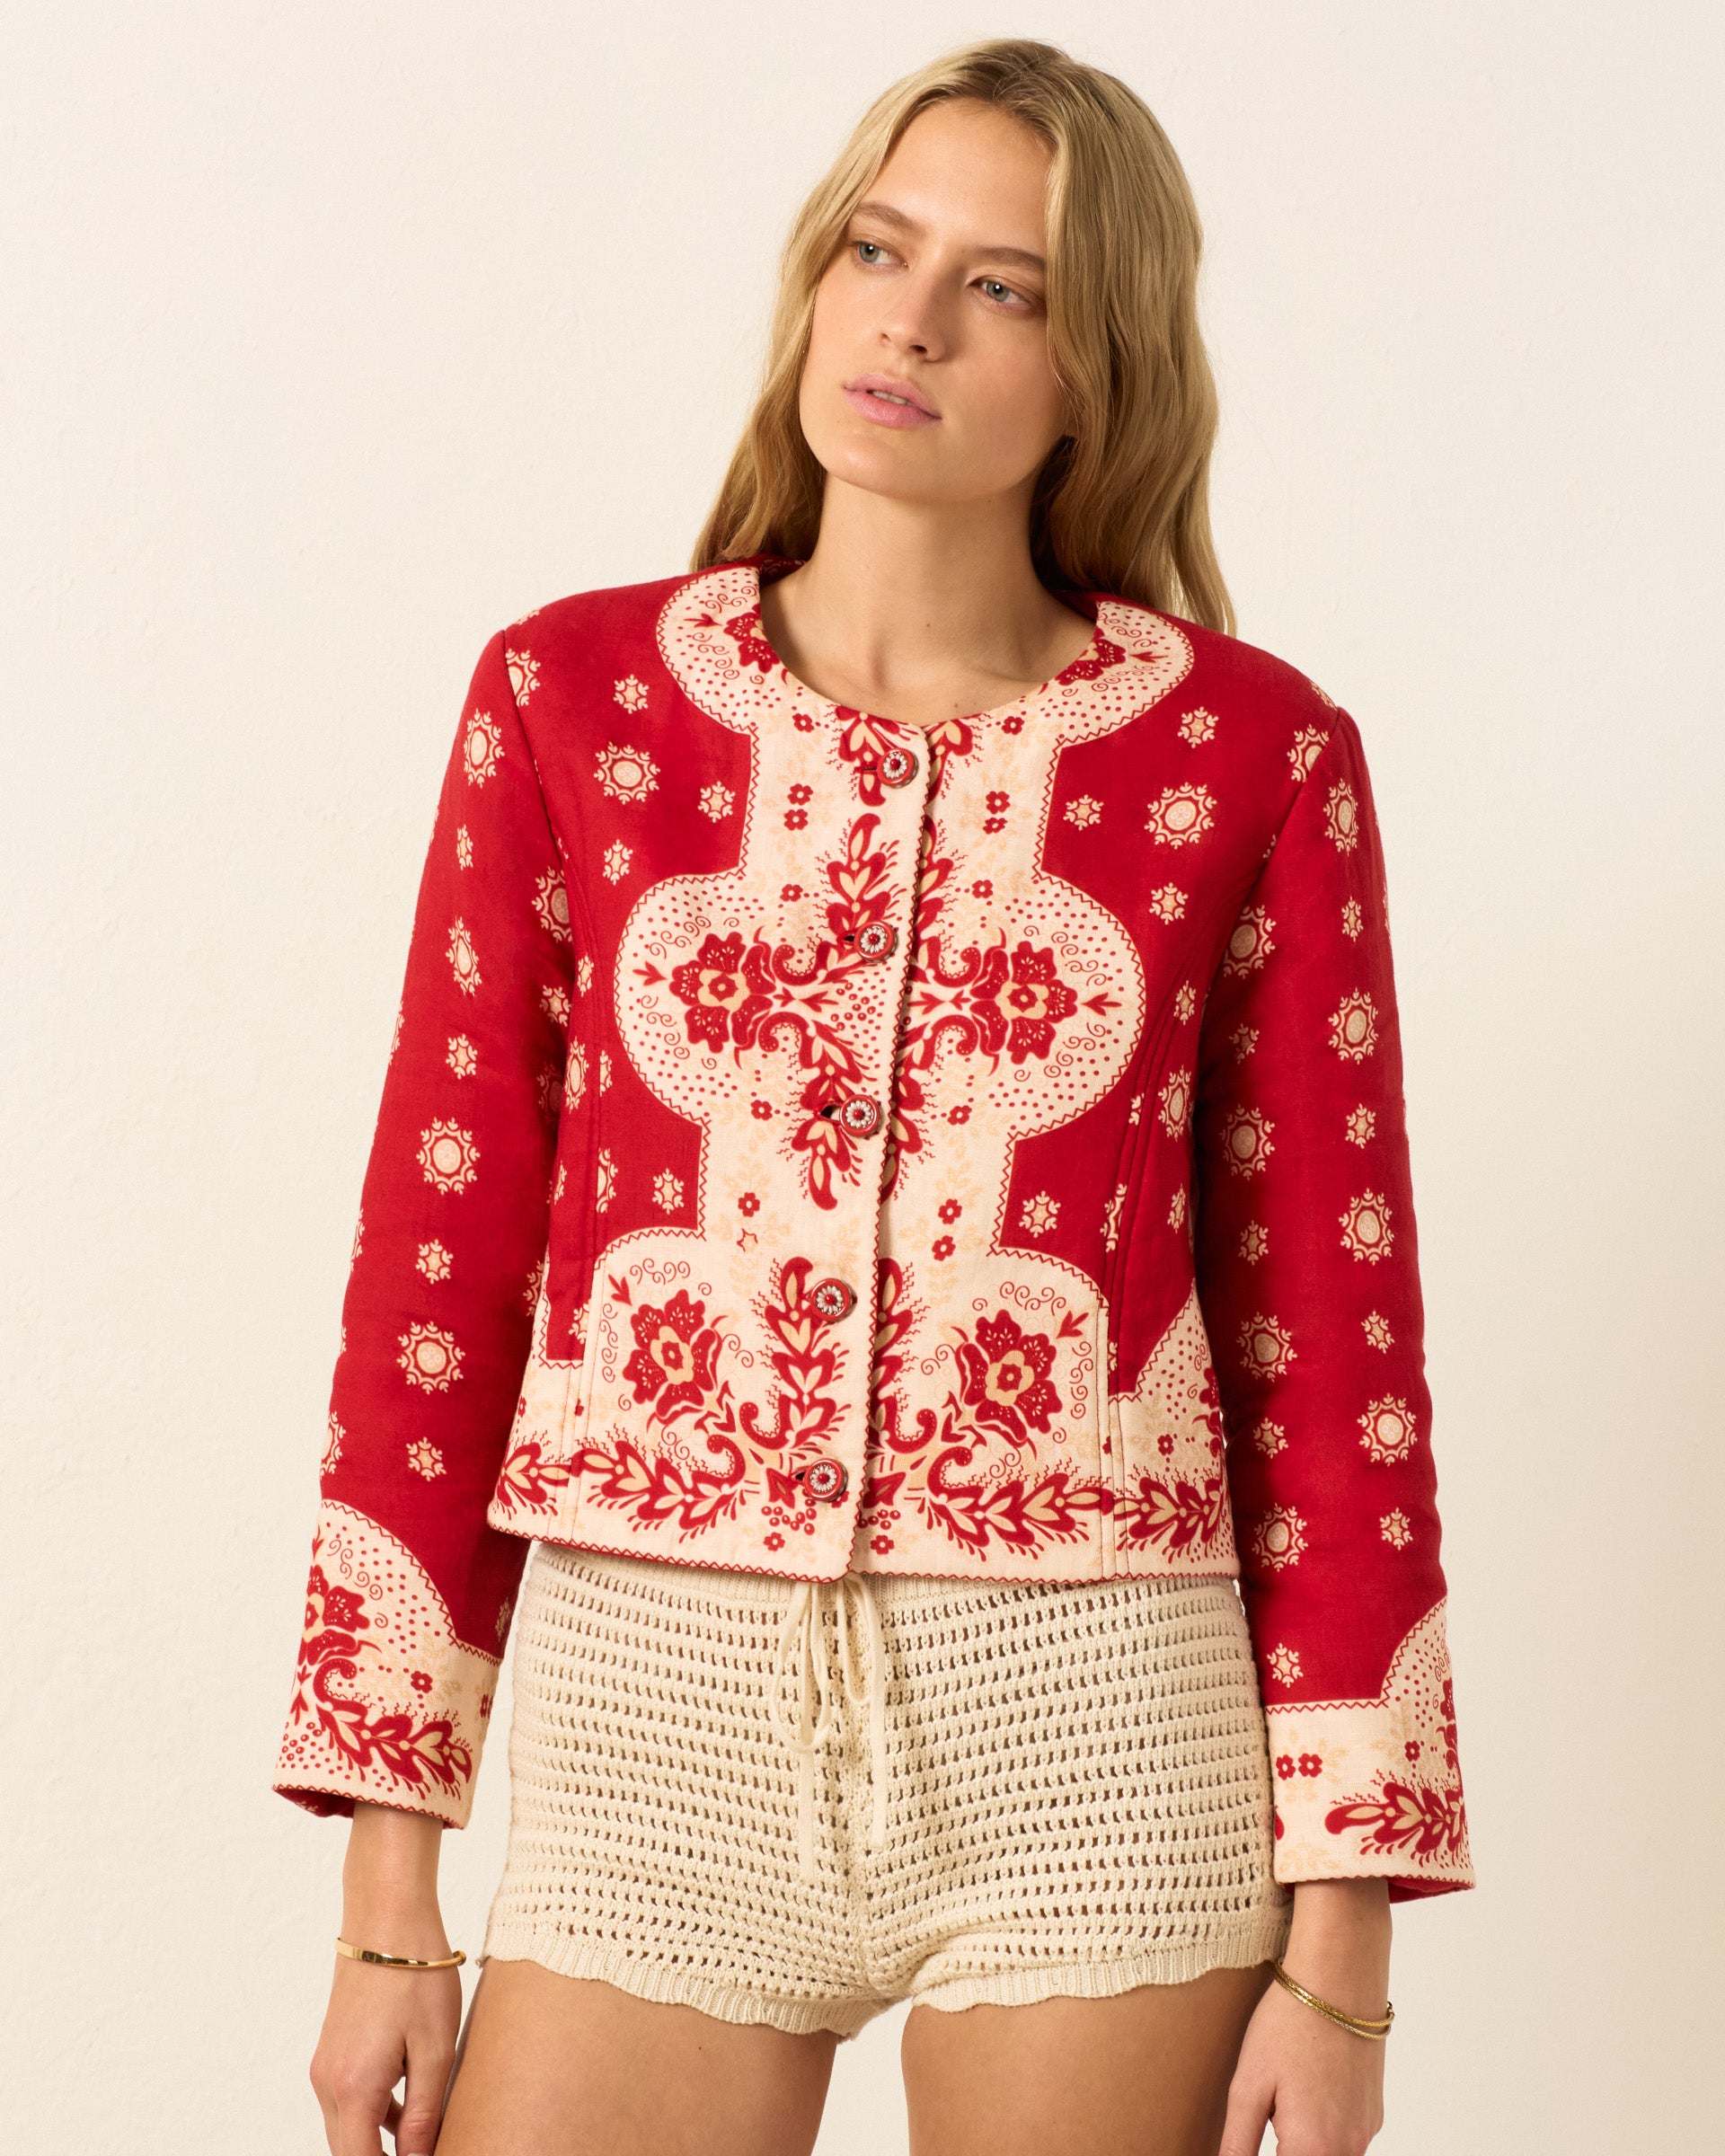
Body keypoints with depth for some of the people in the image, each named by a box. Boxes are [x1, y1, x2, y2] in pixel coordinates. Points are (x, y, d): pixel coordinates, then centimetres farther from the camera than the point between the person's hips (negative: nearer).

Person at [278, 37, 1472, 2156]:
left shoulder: (1252, 755, 0)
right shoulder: (571, 695, 3)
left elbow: (1327, 1334, 1)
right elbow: (439, 1268, 4)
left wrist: (1341, 1949, -1)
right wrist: (387, 1900, 3)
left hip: (1087, 1736, -1)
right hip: (664, 1725, 1)